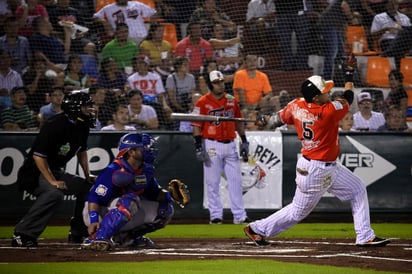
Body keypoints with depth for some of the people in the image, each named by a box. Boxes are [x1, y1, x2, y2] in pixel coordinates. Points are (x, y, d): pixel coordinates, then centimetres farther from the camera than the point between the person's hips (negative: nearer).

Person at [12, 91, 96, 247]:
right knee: (54, 193, -36)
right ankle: (21, 235, -36)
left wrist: (88, 175, 14)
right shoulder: (56, 125, -24)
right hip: (34, 173, -10)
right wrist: (52, 181, -27)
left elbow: (81, 151, 23)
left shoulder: (82, 127, 4)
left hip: (56, 171, 10)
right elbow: (38, 156, -25)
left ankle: (78, 234, 21)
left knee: (87, 187, 10)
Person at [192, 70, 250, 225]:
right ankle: (215, 215, 8)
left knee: (235, 181, 4)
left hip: (230, 144, 4)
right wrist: (199, 148, -13)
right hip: (212, 145, -4)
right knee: (212, 182, 0)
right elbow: (197, 126, -7)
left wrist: (244, 141, 13)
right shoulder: (203, 102, -5)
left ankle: (239, 215, 8)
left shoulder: (232, 100, 9)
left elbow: (239, 122, 18)